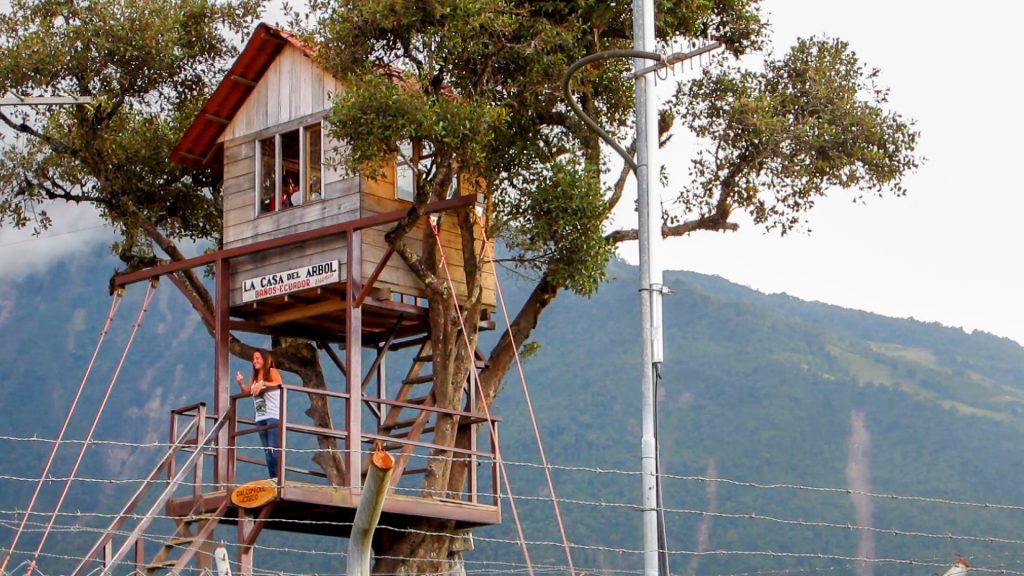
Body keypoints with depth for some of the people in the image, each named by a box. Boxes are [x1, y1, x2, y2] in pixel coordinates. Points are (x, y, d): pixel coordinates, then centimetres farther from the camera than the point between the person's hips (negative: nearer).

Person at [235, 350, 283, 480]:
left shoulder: (272, 372, -3)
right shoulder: (255, 376, 19)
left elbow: (279, 384, -21)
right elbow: (247, 390, 15)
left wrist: (262, 384, -32)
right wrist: (240, 382, -3)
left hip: (273, 416, -8)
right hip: (260, 418, 8)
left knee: (273, 448, -15)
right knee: (266, 450, 4)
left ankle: (278, 476, -17)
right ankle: (272, 477, 3)